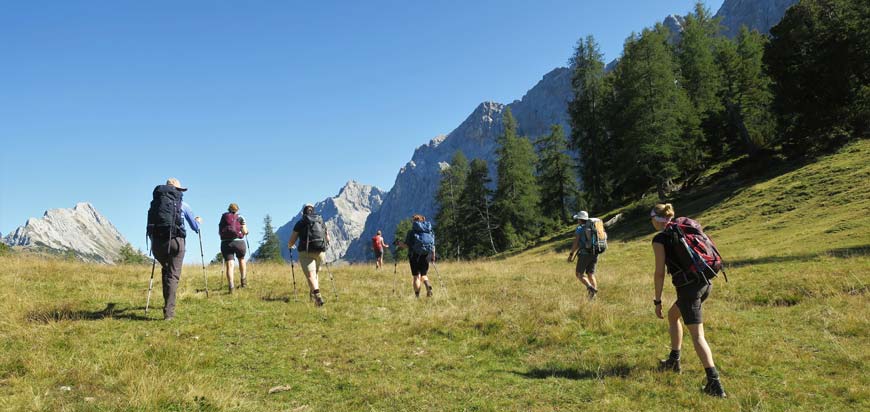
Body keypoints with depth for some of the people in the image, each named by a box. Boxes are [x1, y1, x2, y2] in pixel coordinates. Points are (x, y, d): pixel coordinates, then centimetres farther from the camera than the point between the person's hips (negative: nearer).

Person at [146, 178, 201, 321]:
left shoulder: (155, 202, 16)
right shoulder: (183, 205, 10)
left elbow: (150, 226, 21)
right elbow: (195, 228, 18)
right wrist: (198, 221, 41)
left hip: (157, 242, 3)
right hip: (175, 241, -3)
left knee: (165, 271, 25)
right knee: (173, 275, 1)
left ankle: (168, 304, 22)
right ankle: (169, 311, -10)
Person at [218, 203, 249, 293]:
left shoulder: (223, 217, 13)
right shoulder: (240, 217, 5)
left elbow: (219, 232, 14)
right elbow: (244, 232, -1)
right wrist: (246, 231, 21)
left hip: (226, 243, 1)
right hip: (239, 242, -1)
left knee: (229, 265, -3)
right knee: (241, 259, 25)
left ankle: (231, 286, -17)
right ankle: (243, 281, 23)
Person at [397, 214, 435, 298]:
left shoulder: (412, 232, -4)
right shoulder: (430, 231, 8)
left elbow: (406, 245, -6)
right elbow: (433, 246, 6)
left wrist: (400, 244, 14)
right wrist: (433, 256, 15)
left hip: (415, 256, -3)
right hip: (426, 256, 3)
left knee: (416, 276, 5)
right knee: (424, 275, 15)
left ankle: (417, 295, 2)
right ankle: (428, 286, -14)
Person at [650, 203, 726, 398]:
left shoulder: (659, 239, -6)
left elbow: (660, 273, -9)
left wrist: (657, 301, -2)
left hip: (688, 287, -8)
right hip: (705, 283, 8)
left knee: (697, 335, -7)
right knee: (673, 314, 28)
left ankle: (714, 382, -16)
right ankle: (674, 361, 37)